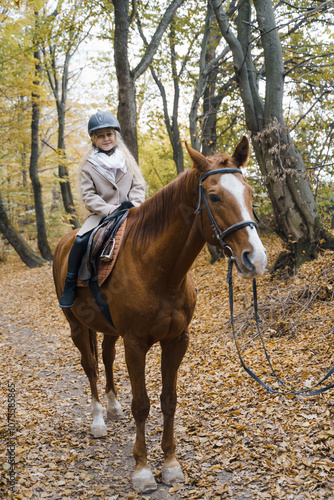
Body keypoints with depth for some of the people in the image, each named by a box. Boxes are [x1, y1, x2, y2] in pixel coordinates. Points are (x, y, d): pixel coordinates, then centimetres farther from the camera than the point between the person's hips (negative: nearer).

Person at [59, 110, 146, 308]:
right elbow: (88, 195, -4)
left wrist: (133, 205, -12)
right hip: (101, 214, -2)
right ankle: (70, 283, -7)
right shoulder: (89, 165, 3)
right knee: (81, 241, -25)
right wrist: (108, 209, -19)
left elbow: (138, 186, 7)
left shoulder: (127, 159, 11)